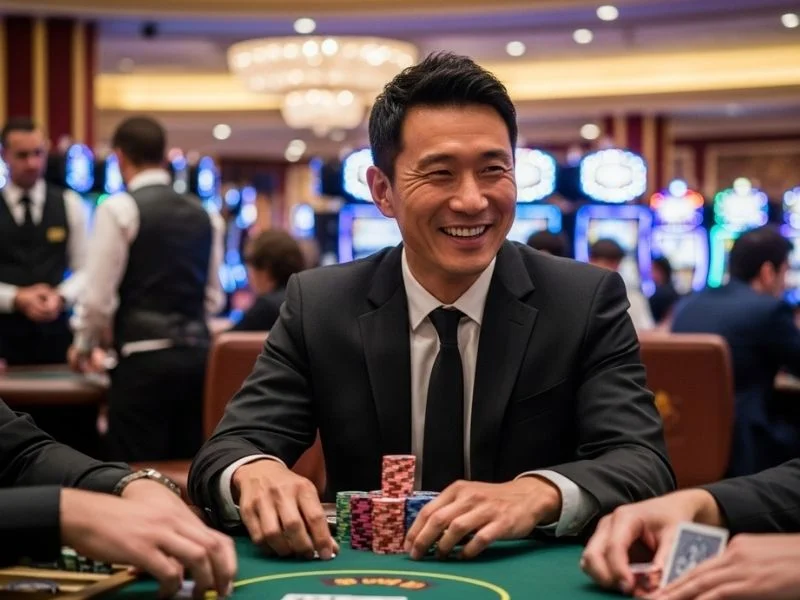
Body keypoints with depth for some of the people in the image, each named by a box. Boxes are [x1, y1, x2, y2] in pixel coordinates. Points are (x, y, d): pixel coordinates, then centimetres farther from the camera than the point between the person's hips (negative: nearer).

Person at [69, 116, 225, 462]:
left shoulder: (120, 209, -6)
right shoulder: (205, 215, 12)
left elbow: (99, 296, -7)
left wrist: (84, 345, 10)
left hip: (144, 358, -6)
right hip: (196, 354, 6)